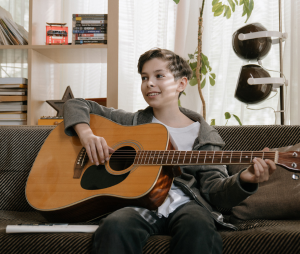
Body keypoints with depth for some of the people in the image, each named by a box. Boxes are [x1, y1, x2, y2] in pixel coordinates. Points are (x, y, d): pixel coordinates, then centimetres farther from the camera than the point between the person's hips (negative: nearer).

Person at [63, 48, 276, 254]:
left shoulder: (203, 136, 14)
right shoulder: (133, 122, 18)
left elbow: (213, 189, 3)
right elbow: (76, 105, 21)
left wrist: (244, 181, -18)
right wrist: (86, 134, 0)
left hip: (183, 202, 0)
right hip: (139, 202, 1)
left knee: (199, 228, -36)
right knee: (115, 227, -35)